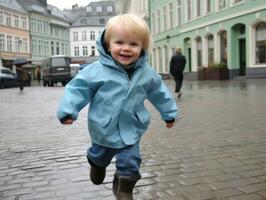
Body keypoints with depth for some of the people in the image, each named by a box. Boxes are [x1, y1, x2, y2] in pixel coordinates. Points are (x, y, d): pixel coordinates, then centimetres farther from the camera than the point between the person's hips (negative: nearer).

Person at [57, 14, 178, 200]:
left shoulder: (147, 73, -8)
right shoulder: (97, 70, -19)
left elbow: (159, 92, 7)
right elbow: (79, 87, -14)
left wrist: (170, 113, 15)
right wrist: (68, 110, -24)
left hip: (131, 130, 1)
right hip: (103, 130, 0)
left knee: (130, 164, 7)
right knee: (99, 157, 25)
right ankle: (98, 165, 61)